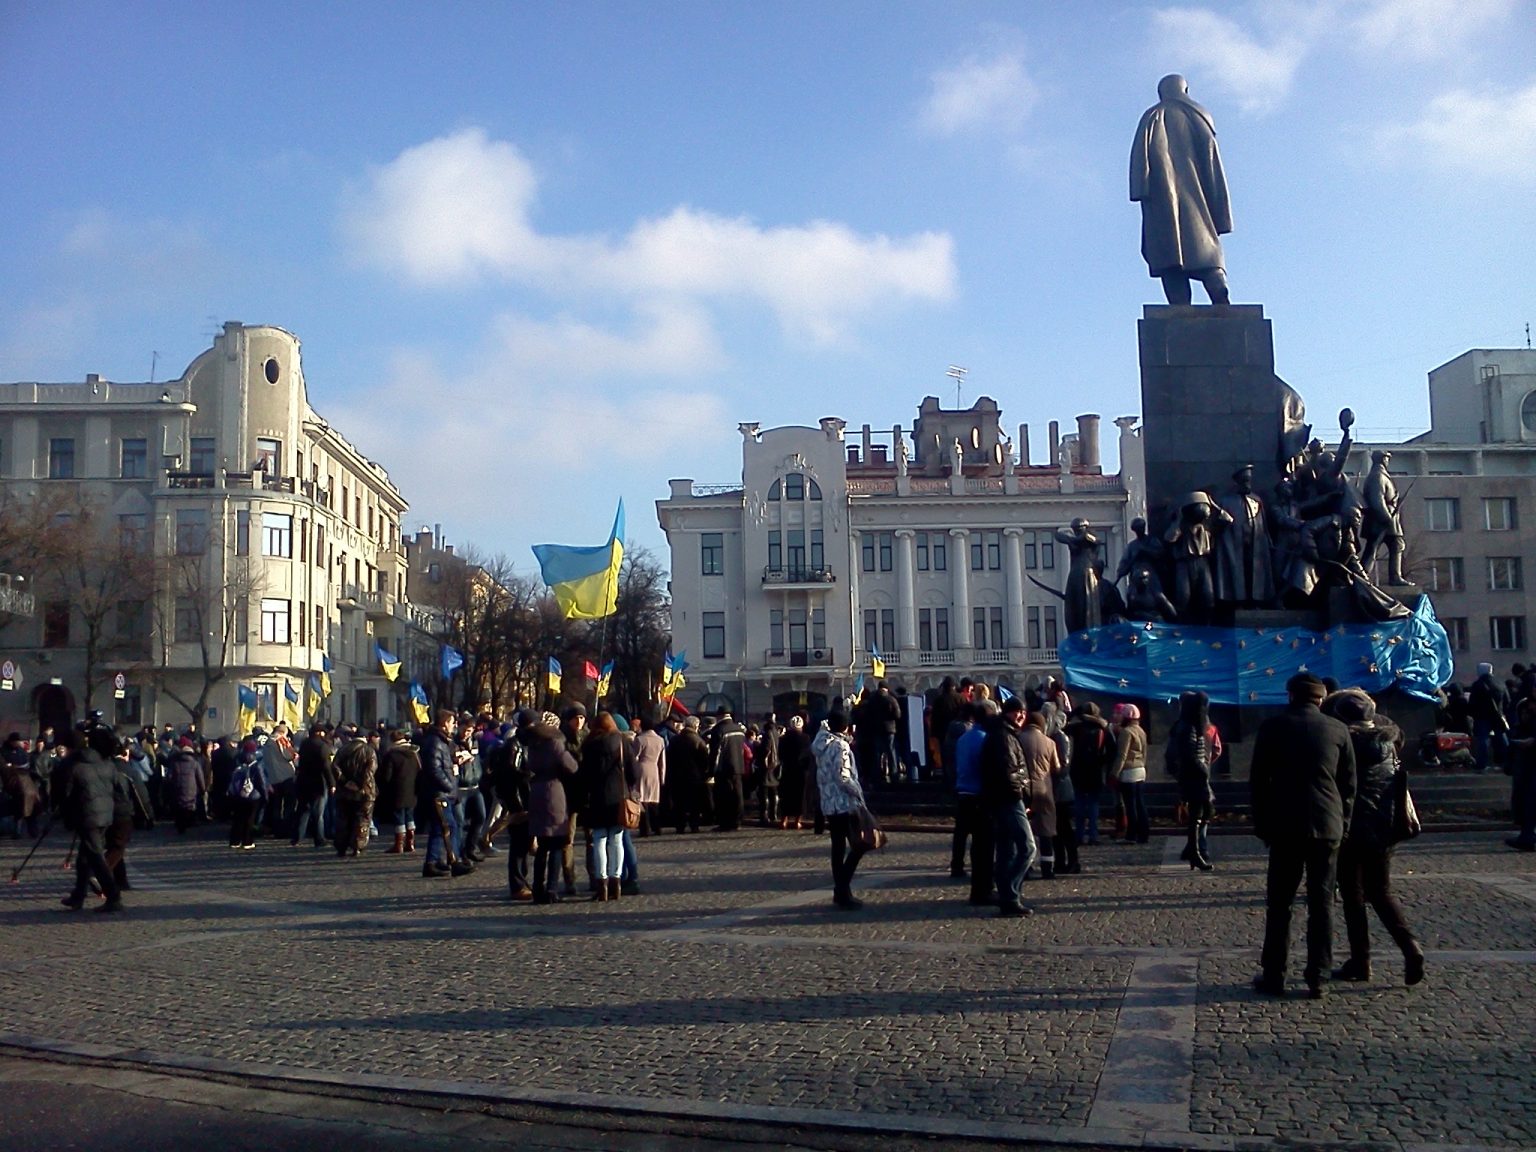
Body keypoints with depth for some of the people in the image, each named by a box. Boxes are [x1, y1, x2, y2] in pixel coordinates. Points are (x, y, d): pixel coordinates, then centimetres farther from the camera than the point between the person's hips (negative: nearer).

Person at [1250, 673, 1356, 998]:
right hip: (1327, 827, 1)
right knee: (1322, 903, 6)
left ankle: (1273, 976, 7)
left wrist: (1262, 825, 8)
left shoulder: (1273, 727, -1)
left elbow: (1258, 780, 1)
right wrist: (1342, 823, 15)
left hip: (1285, 826, -1)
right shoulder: (1338, 730, 3)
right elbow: (1349, 784, 6)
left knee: (1279, 902, 5)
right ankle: (1318, 978, 7)